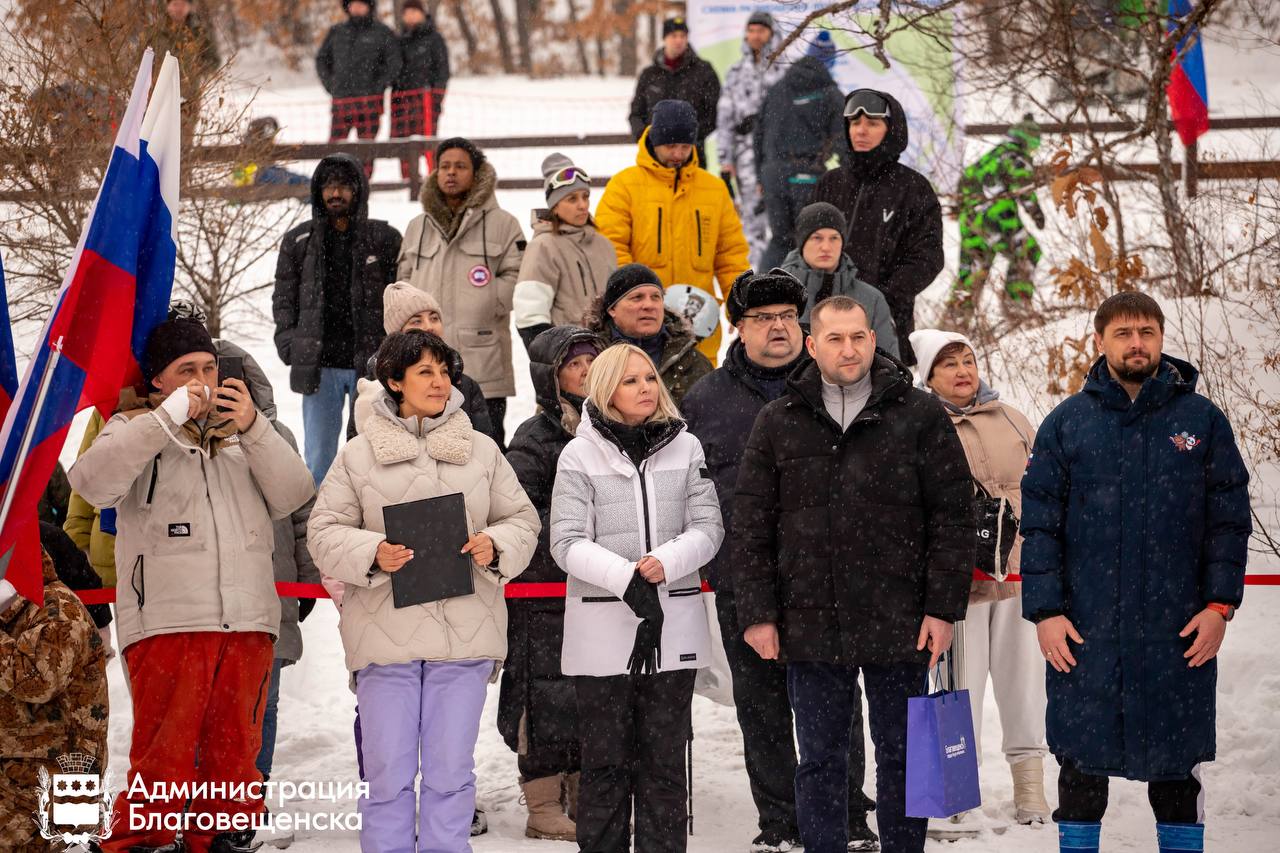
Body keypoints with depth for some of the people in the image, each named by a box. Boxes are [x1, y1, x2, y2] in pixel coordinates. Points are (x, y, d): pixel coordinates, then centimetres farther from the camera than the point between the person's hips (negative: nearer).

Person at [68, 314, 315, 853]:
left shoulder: (243, 437, 21)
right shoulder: (136, 430, 9)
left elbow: (293, 494, 7)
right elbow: (92, 482, -12)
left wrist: (252, 428, -5)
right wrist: (169, 417, -14)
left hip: (248, 622, 4)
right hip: (168, 622, -4)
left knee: (235, 750, 7)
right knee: (164, 754, -10)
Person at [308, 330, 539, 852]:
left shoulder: (482, 450, 11)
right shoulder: (359, 454, 5)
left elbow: (522, 519, 14)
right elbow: (324, 532, 3)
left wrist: (496, 547, -7)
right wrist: (372, 554, -15)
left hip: (464, 630, 2)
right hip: (386, 632, -1)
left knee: (451, 770, 4)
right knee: (389, 771, 1)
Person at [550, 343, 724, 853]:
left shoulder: (685, 448, 7)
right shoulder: (580, 455, -1)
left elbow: (707, 529, 3)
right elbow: (568, 543, -8)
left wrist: (666, 562, -17)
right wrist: (626, 577, -22)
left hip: (674, 624, 2)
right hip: (603, 628, -2)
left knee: (665, 758, 6)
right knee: (606, 761, 3)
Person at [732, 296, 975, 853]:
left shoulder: (919, 416, 1)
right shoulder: (778, 423, 6)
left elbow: (952, 515, 0)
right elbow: (752, 525, 6)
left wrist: (944, 608, -6)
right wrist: (757, 613, -1)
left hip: (898, 627, -1)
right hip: (810, 628, 1)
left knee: (900, 759, 8)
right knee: (820, 764, 7)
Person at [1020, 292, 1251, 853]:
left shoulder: (1201, 420, 4)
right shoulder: (1066, 423, 4)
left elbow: (1229, 519, 4)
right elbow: (1039, 524, 2)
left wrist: (1219, 604, -5)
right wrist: (1045, 609, -6)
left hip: (1179, 635, 0)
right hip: (1084, 634, 0)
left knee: (1177, 766, 7)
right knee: (1081, 763, 6)